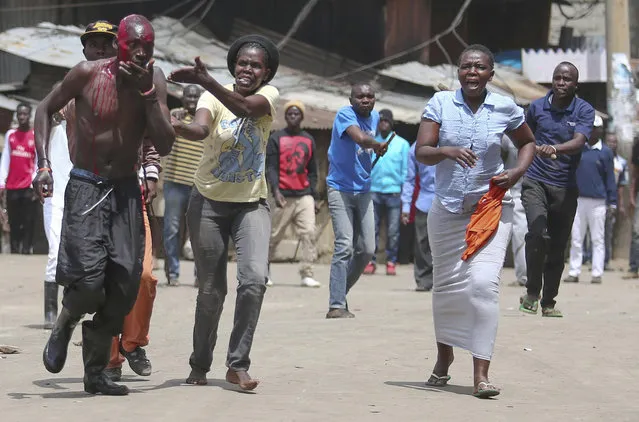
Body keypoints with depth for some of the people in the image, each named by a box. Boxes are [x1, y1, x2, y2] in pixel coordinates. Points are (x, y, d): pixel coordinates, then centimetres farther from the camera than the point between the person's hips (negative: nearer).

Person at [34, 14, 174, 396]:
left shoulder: (154, 79, -3)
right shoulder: (88, 74, -11)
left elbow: (165, 146, -8)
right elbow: (46, 109, 3)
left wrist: (148, 93, -19)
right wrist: (43, 163, -7)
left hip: (126, 190, 3)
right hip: (85, 188, -3)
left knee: (125, 285, -1)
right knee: (89, 281, -18)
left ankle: (96, 371, 15)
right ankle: (64, 326, 17)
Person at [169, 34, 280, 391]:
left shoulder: (269, 95, -6)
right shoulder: (215, 97, -9)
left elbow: (245, 108, -30)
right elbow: (201, 128, -30)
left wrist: (204, 81, -42)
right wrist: (177, 127, -53)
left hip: (252, 204, 1)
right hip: (210, 203, -1)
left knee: (255, 278, -19)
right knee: (211, 291, 5)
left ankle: (238, 364, -9)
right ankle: (200, 366, 24)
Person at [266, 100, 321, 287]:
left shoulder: (308, 140, 13)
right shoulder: (276, 138, 3)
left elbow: (312, 171, 16)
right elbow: (271, 167, -3)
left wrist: (315, 197, 10)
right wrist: (275, 191, -18)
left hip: (305, 196, 3)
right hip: (284, 196, -3)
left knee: (309, 233, -10)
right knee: (274, 236, 3)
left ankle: (307, 274, -11)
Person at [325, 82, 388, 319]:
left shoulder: (374, 117, 8)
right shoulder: (345, 115, -15)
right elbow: (360, 138, -36)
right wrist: (378, 146, -50)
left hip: (363, 190, 7)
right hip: (341, 189, -7)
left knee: (367, 249, 5)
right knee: (344, 246, -16)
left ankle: (341, 292, 23)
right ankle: (336, 306, -15)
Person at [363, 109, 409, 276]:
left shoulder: (402, 144, 8)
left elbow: (405, 170, 8)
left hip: (394, 192, -1)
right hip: (374, 191, 1)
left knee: (393, 231, -1)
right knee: (371, 229, -3)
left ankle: (391, 262, 6)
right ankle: (371, 261, 3)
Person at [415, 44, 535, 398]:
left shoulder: (505, 109, -1)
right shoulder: (440, 103, -2)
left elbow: (527, 143, 16)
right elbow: (421, 152, -9)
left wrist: (516, 173, -3)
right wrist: (446, 151, -29)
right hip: (447, 209, 1)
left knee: (483, 283, -16)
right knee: (447, 285, 11)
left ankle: (481, 372, -16)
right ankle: (444, 358, 36)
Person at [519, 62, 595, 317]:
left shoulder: (584, 111, -3)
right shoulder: (537, 107, 2)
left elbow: (579, 142, -20)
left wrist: (554, 149, -37)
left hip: (566, 187, 0)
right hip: (536, 181, 0)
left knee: (558, 247, 5)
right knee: (537, 232, -21)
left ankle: (548, 302, 18)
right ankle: (532, 291, -6)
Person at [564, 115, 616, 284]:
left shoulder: (605, 152, 1)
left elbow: (610, 178, 1)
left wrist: (612, 202, -3)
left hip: (597, 202, -3)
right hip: (578, 199, 3)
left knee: (598, 239, 0)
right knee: (576, 238, 4)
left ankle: (597, 274, 1)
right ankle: (574, 272, 8)